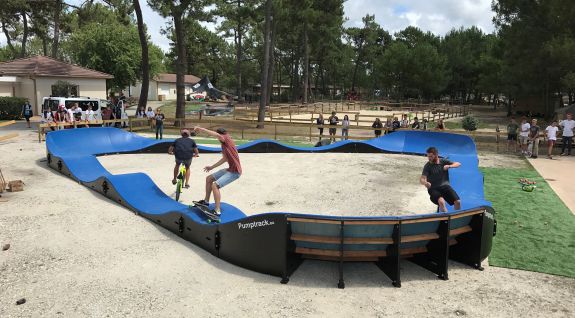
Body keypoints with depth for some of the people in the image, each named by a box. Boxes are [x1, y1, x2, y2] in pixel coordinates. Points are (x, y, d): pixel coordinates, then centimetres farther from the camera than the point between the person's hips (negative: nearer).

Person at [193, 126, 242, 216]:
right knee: (209, 178, 16)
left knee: (215, 185, -19)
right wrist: (212, 167, 27)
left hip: (235, 171, -10)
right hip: (230, 169, 10)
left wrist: (201, 129, -29)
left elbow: (217, 135, -33)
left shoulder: (227, 140, -13)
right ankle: (206, 201, 29)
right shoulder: (224, 145, 14)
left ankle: (217, 211, -12)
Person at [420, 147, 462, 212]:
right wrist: (425, 183, -36)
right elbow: (421, 179, -12)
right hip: (433, 188, -3)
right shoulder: (427, 166, -4)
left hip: (445, 186, 3)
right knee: (441, 202, -33)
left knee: (458, 201, -16)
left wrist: (449, 166, -16)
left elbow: (458, 164, 4)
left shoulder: (443, 161, 5)